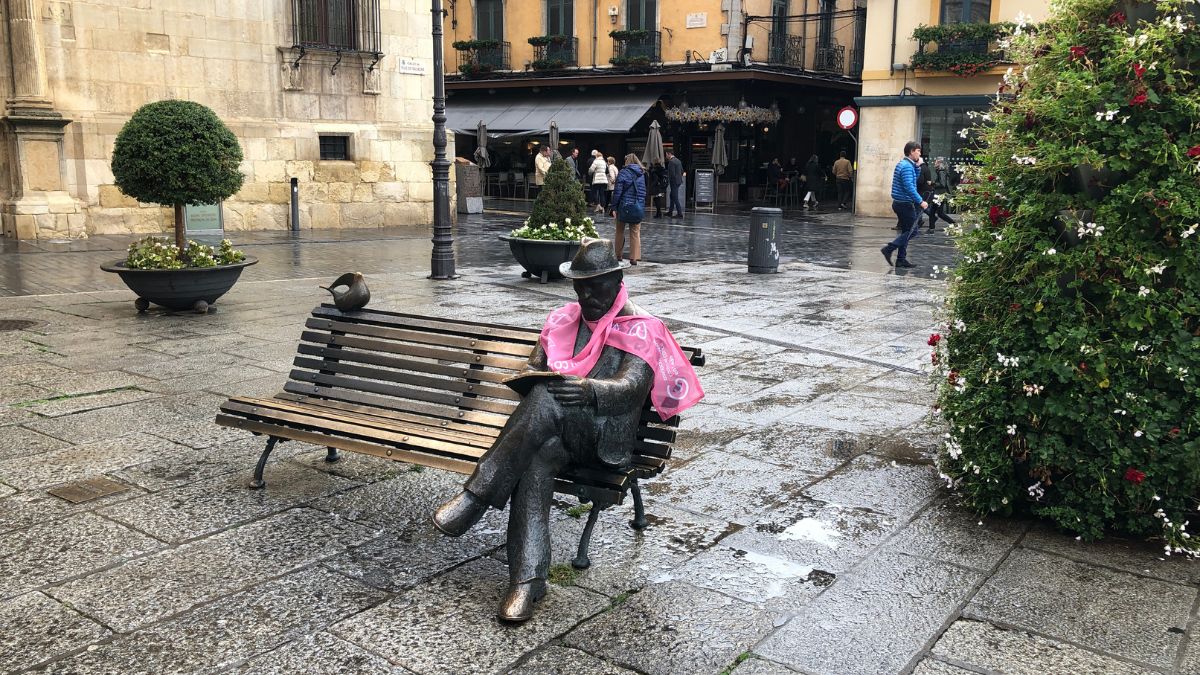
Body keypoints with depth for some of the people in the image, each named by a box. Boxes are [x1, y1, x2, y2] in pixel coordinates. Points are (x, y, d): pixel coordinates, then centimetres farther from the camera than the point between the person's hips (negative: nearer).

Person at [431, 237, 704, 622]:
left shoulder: (641, 329, 1)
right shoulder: (562, 321, 19)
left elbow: (630, 387, -15)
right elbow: (533, 370, 14)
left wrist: (589, 390, -37)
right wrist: (528, 378, -13)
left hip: (606, 441, -4)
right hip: (557, 434, 4)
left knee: (548, 400, -33)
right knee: (536, 463, -32)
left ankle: (477, 496, -31)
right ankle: (528, 579, -36)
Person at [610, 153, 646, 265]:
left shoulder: (623, 173, -7)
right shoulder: (642, 175, 8)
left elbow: (617, 192, -10)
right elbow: (643, 192, 12)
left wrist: (613, 207, -7)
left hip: (624, 206, -3)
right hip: (638, 207, 3)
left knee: (620, 231, 13)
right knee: (635, 233, 7)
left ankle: (618, 255, 20)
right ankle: (634, 258, 4)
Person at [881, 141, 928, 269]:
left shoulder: (903, 164, 15)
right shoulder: (907, 166, -17)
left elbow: (914, 179, 24)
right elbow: (909, 187, -25)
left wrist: (917, 166, 11)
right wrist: (920, 201, -24)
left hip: (900, 203, 10)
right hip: (905, 204, -10)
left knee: (906, 231, 13)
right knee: (911, 231, -4)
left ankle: (901, 259, 13)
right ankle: (888, 249, -7)